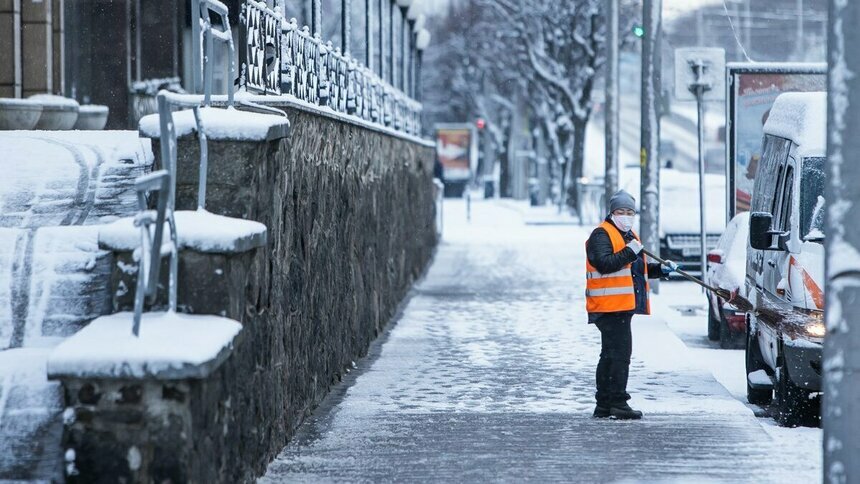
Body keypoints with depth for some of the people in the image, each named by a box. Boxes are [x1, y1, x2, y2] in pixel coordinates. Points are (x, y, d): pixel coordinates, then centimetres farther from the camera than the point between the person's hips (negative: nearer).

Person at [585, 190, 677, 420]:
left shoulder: (629, 236, 23)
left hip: (623, 306, 10)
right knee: (620, 353, -13)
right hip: (610, 306, -10)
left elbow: (637, 269, 30)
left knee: (611, 355, 13)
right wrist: (630, 252, -24)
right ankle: (618, 403, -13)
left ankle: (604, 405, 19)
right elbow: (605, 264, -22)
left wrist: (660, 269, 16)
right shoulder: (602, 235, -7)